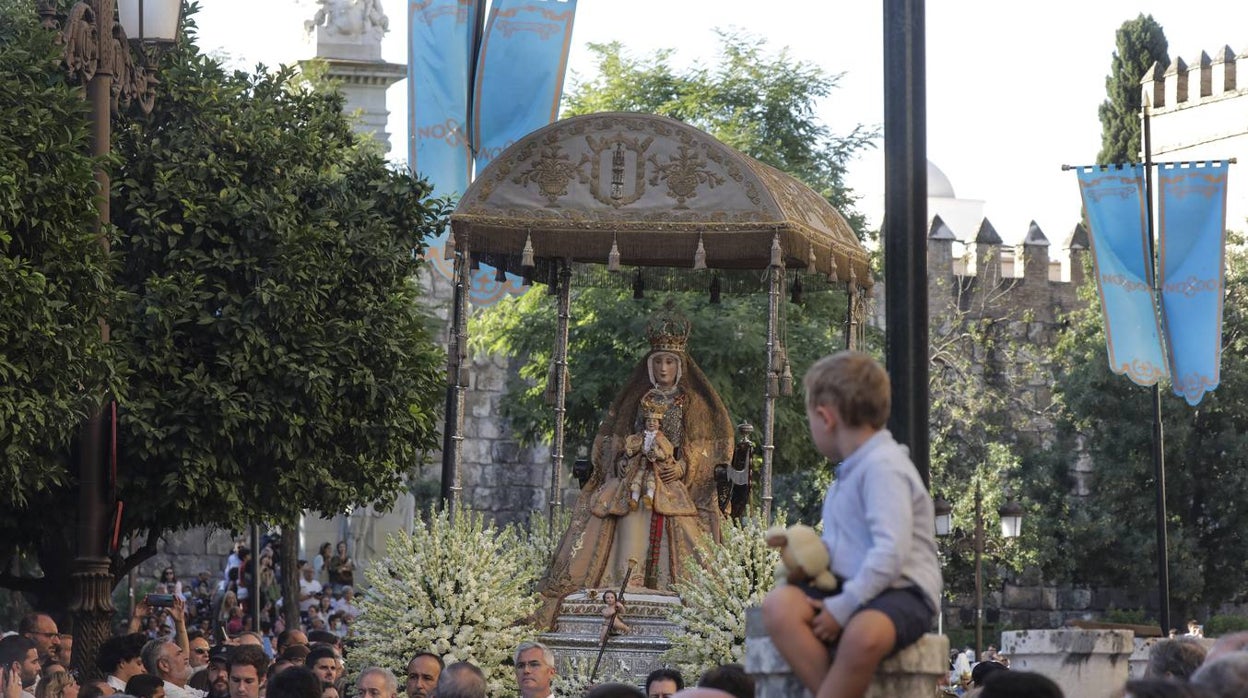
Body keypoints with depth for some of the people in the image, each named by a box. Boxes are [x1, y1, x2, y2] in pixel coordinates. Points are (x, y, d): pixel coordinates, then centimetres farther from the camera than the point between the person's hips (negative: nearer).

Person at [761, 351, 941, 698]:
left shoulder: (883, 467, -12)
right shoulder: (851, 469, 18)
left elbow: (891, 552, -22)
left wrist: (841, 608, -21)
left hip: (901, 591, -9)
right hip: (852, 588, 9)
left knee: (864, 634, -40)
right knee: (779, 605, -18)